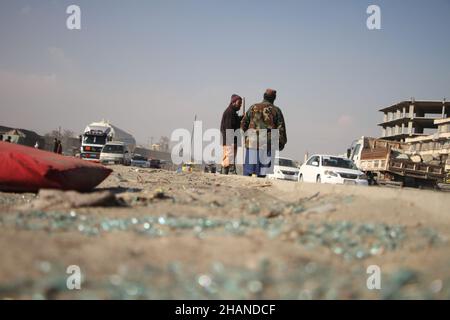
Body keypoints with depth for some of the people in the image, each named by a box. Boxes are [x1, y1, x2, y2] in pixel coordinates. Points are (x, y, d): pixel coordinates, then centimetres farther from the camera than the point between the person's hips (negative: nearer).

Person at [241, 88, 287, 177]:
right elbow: (281, 128, 1)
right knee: (262, 172, 2)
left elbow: (243, 124, 11)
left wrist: (246, 135, 24)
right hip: (268, 144, -1)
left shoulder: (253, 108, 8)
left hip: (252, 142, 1)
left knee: (248, 170, 3)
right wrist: (281, 143, 9)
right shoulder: (276, 110, 3)